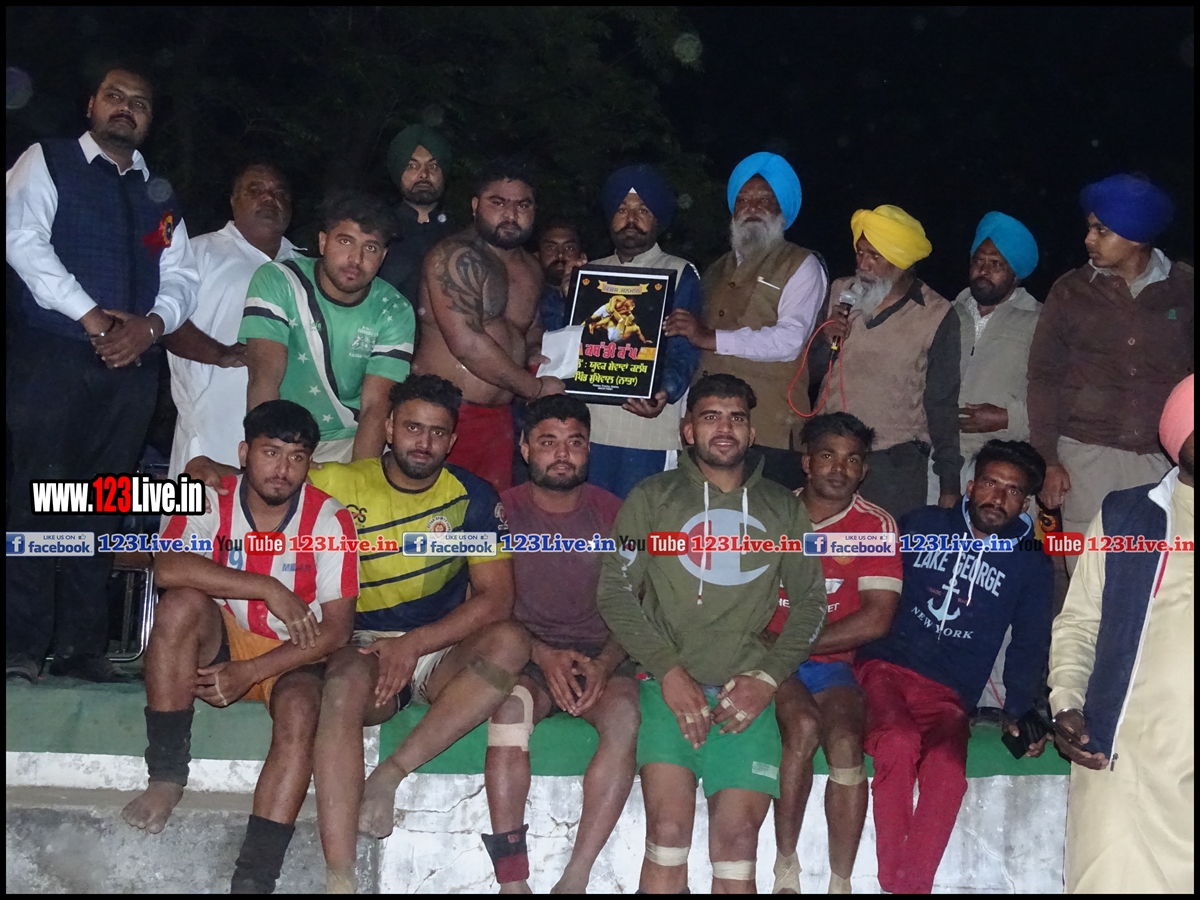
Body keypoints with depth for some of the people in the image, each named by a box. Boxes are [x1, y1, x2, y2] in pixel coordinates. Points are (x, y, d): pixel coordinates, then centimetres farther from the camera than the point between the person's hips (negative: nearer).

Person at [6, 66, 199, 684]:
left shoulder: (159, 195, 22)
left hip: (133, 362, 4)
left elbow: (182, 278, 13)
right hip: (51, 354, -4)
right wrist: (87, 314, -15)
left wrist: (153, 322, -8)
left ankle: (82, 645, 7)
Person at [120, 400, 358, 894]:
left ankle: (254, 877, -32)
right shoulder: (211, 500, -6)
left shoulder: (330, 520, -11)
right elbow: (168, 567, -27)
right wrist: (268, 589, -31)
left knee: (300, 716, -33)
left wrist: (248, 673, -21)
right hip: (220, 646, 2)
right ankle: (167, 774, -19)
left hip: (291, 659, -1)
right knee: (182, 603, -29)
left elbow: (337, 628, -14)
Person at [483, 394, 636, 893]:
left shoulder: (612, 513, 8)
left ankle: (576, 877, -31)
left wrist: (604, 665, -15)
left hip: (600, 656, 1)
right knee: (509, 706, -35)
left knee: (626, 714, -33)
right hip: (525, 655, -1)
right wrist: (543, 656, -17)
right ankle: (512, 879, -33)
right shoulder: (503, 511, 5)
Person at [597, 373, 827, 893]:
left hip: (746, 690, 1)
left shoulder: (783, 509, 17)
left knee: (738, 838, -15)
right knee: (670, 826, -21)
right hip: (669, 681, -1)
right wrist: (669, 671, -8)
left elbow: (809, 602, 14)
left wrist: (767, 676, -1)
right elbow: (614, 592, 4)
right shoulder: (652, 498, 10)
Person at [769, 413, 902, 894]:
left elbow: (875, 619, -7)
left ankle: (840, 883, -18)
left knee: (846, 740, -27)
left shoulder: (876, 525, 2)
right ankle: (786, 871, -16)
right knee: (804, 725, -29)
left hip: (831, 664, 1)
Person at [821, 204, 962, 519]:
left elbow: (942, 404, 1)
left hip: (895, 465, -3)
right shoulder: (839, 294, 7)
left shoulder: (936, 315, -4)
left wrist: (949, 482, 2)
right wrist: (826, 341, -8)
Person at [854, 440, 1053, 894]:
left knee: (947, 768, -33)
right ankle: (891, 881, -22)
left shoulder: (1032, 563, 13)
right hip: (884, 667, -1)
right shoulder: (922, 524, 10)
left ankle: (912, 885, -25)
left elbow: (1030, 647, 14)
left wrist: (1018, 712, 2)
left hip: (947, 695, 1)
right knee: (899, 743, -34)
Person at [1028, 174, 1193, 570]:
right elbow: (1045, 376, 3)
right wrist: (1048, 460, -3)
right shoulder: (1071, 290, 3)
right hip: (1086, 454, 0)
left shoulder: (1184, 288, 3)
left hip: (1162, 458, 0)